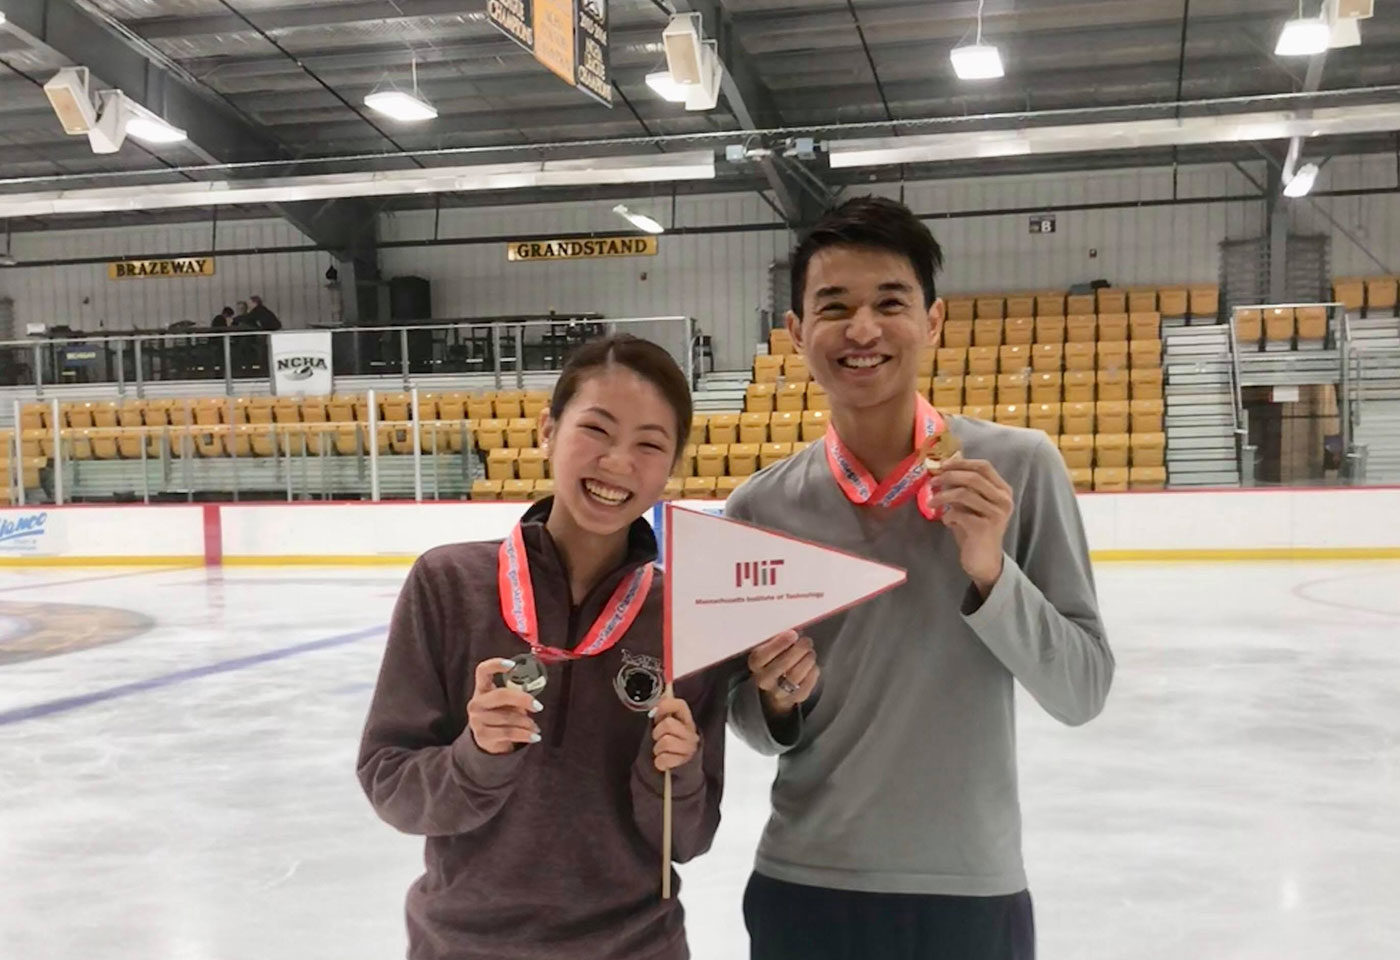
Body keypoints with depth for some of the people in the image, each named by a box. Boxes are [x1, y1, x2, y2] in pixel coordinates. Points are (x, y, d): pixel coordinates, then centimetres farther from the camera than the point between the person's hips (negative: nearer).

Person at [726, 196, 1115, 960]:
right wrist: (779, 699, -16)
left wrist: (990, 571, -22)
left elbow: (1082, 692, -8)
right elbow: (753, 725, 4)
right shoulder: (759, 509, -7)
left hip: (970, 892, 0)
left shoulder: (1021, 468, -10)